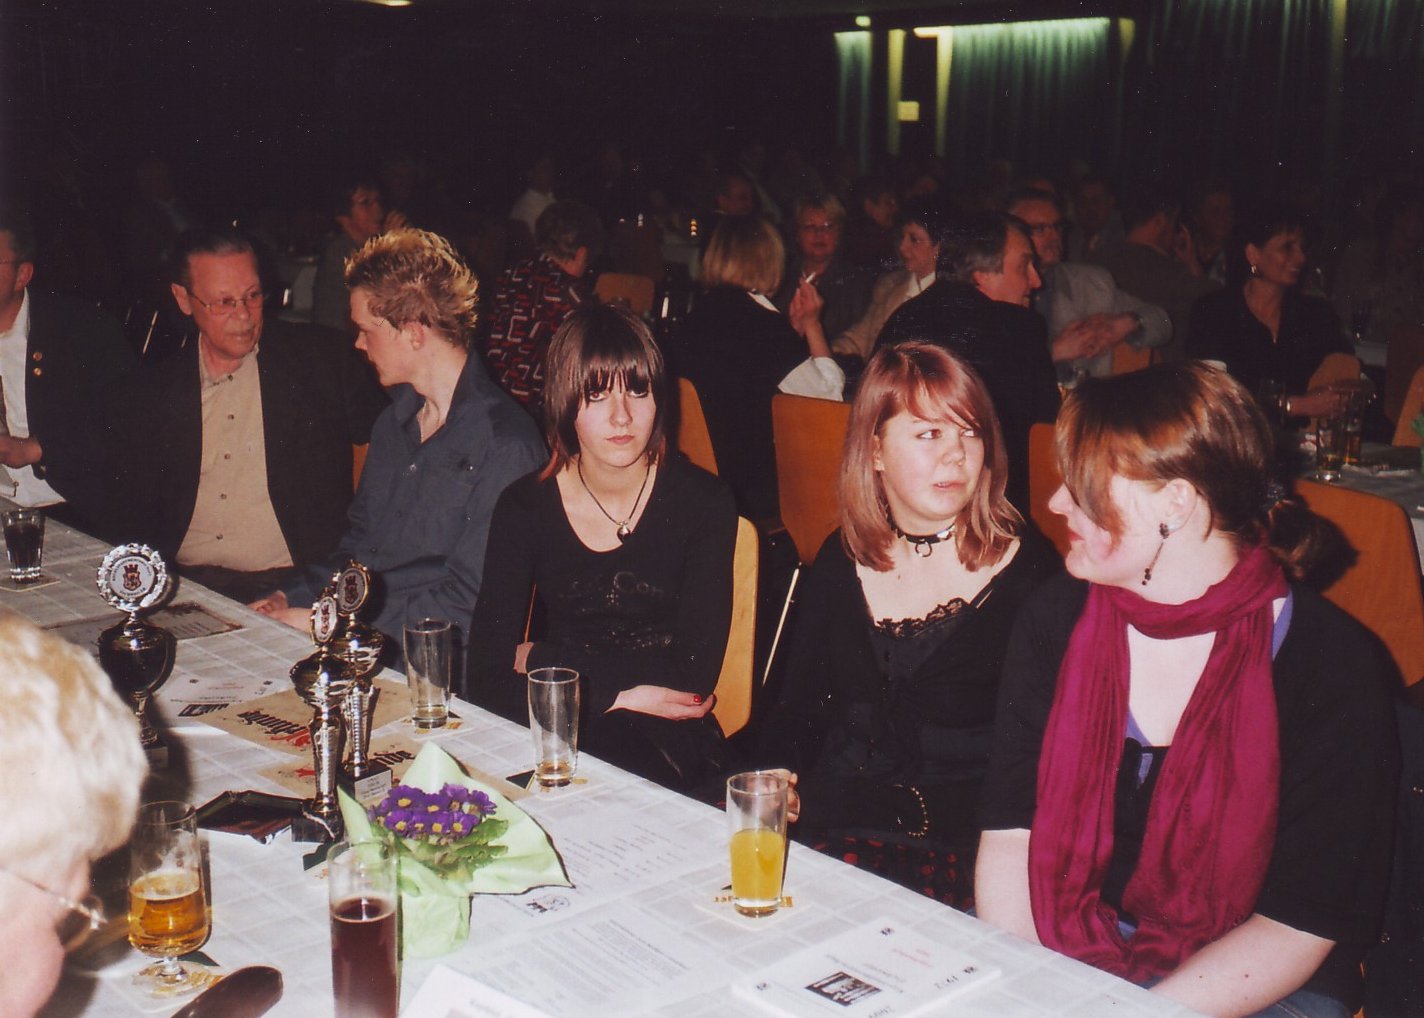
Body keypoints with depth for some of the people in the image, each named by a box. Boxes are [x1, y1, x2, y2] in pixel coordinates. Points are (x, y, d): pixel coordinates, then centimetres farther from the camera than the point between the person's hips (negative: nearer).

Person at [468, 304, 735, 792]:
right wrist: (620, 692, -14)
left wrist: (541, 659, -6)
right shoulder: (524, 506, 1)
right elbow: (485, 678, -6)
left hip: (663, 740, -3)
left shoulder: (704, 502, -3)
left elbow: (696, 671, -10)